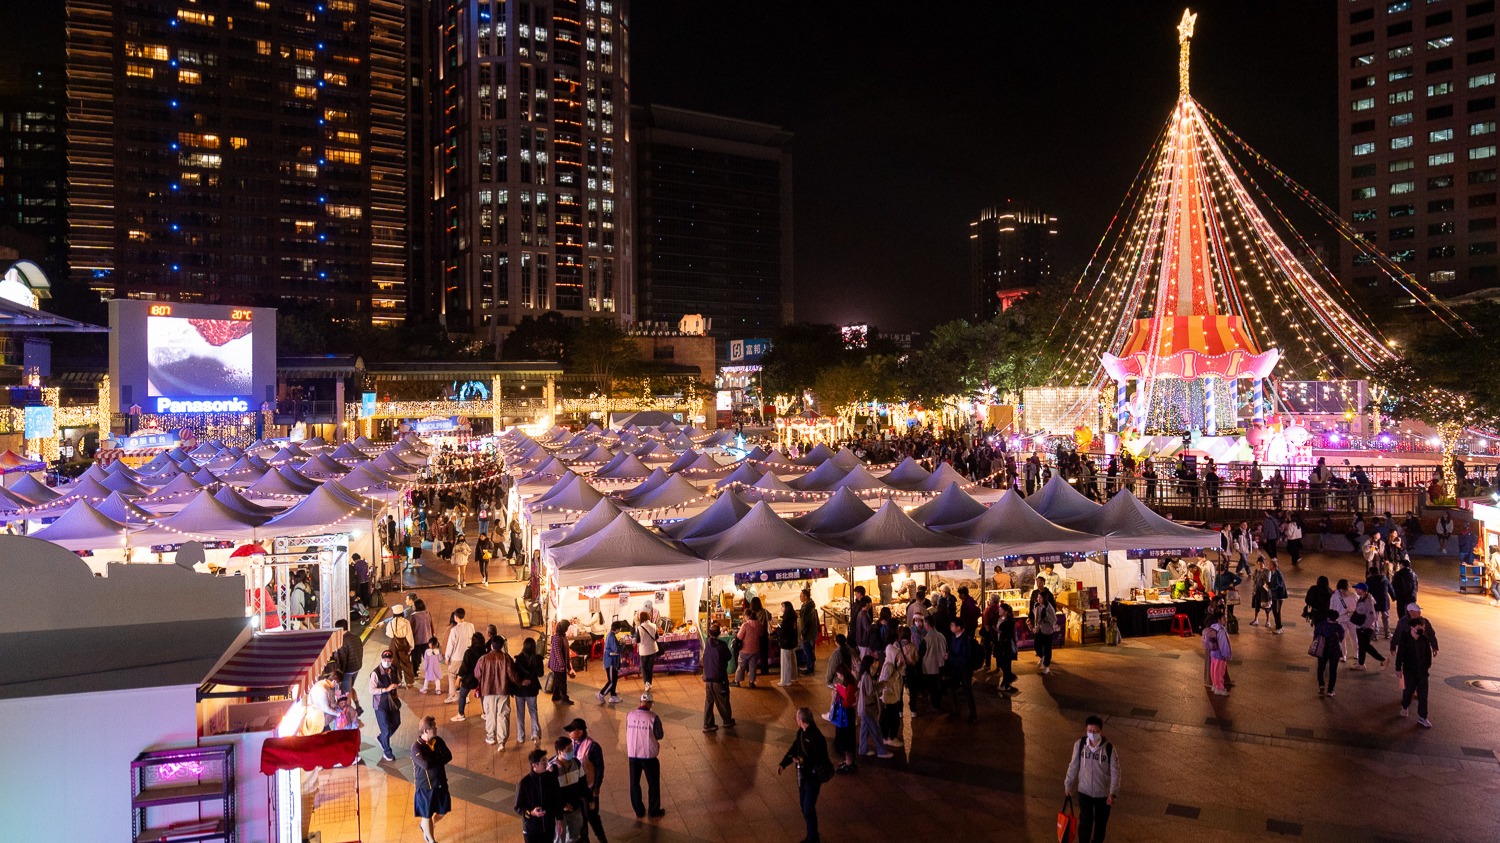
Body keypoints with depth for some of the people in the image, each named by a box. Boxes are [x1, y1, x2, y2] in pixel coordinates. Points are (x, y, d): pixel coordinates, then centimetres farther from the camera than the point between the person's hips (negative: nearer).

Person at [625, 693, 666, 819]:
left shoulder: (630, 715, -6)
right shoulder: (653, 717, -16)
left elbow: (628, 733, 6)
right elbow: (660, 736, -10)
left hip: (632, 754, 3)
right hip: (649, 755, -3)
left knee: (634, 783, 18)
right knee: (653, 783, 15)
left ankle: (639, 811, 25)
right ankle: (654, 811, 22)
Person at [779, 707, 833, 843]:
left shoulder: (816, 737, -26)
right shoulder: (801, 732, 0)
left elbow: (822, 760, -24)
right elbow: (794, 749, 8)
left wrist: (805, 761, -32)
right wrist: (782, 764, -1)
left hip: (813, 777, -9)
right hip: (802, 775, 9)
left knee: (809, 809, -3)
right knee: (803, 806, 18)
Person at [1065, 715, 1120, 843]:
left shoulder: (1109, 748, -18)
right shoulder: (1079, 744, -13)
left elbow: (1115, 772, -12)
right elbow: (1073, 766, -1)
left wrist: (1113, 793, -19)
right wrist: (1068, 785, 6)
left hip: (1103, 793, 0)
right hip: (1084, 791, 0)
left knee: (1101, 823, 16)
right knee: (1085, 822, -2)